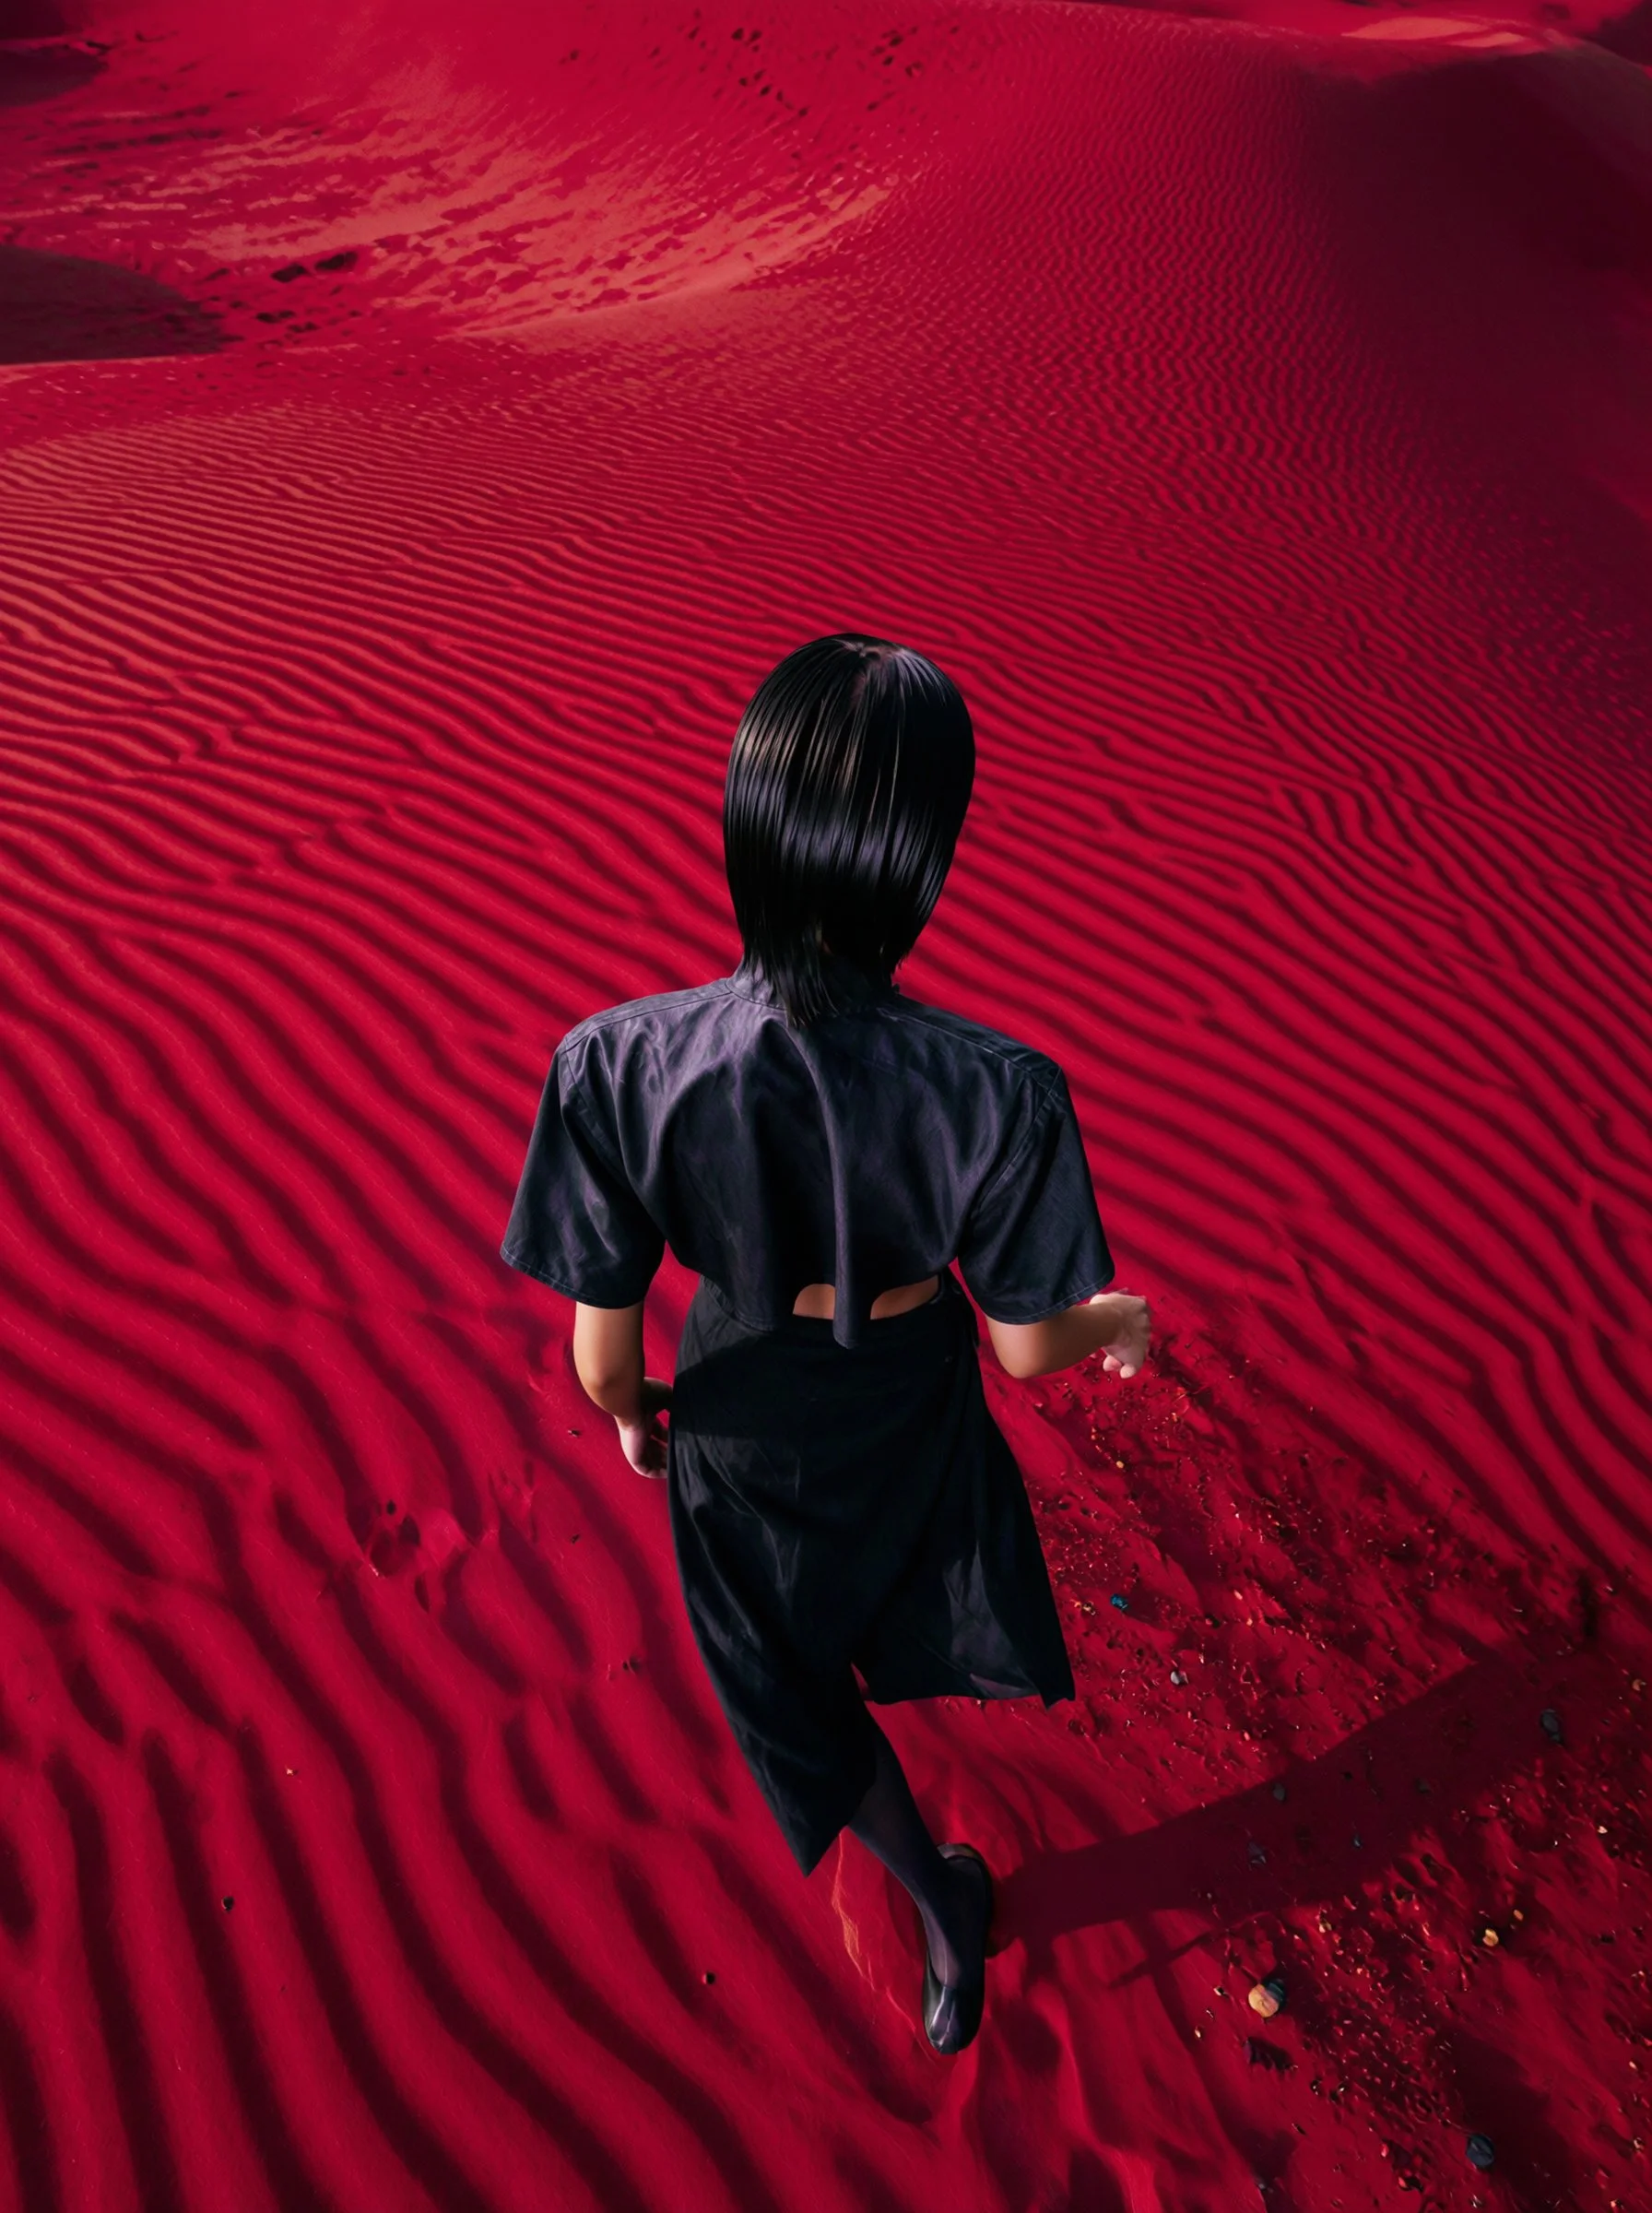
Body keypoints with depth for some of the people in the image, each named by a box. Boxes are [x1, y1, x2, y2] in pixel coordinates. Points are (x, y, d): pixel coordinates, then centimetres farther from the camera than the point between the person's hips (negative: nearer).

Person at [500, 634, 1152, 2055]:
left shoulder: (620, 1068, -34)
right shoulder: (1000, 1092, -34)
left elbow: (601, 1352, -20)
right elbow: (1028, 1347, -17)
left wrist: (633, 1414, 4)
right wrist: (1120, 1321, 6)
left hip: (742, 1417, -1)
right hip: (913, 1401, 1)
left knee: (796, 1685, 31)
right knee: (890, 1550, 40)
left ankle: (944, 1905, 53)